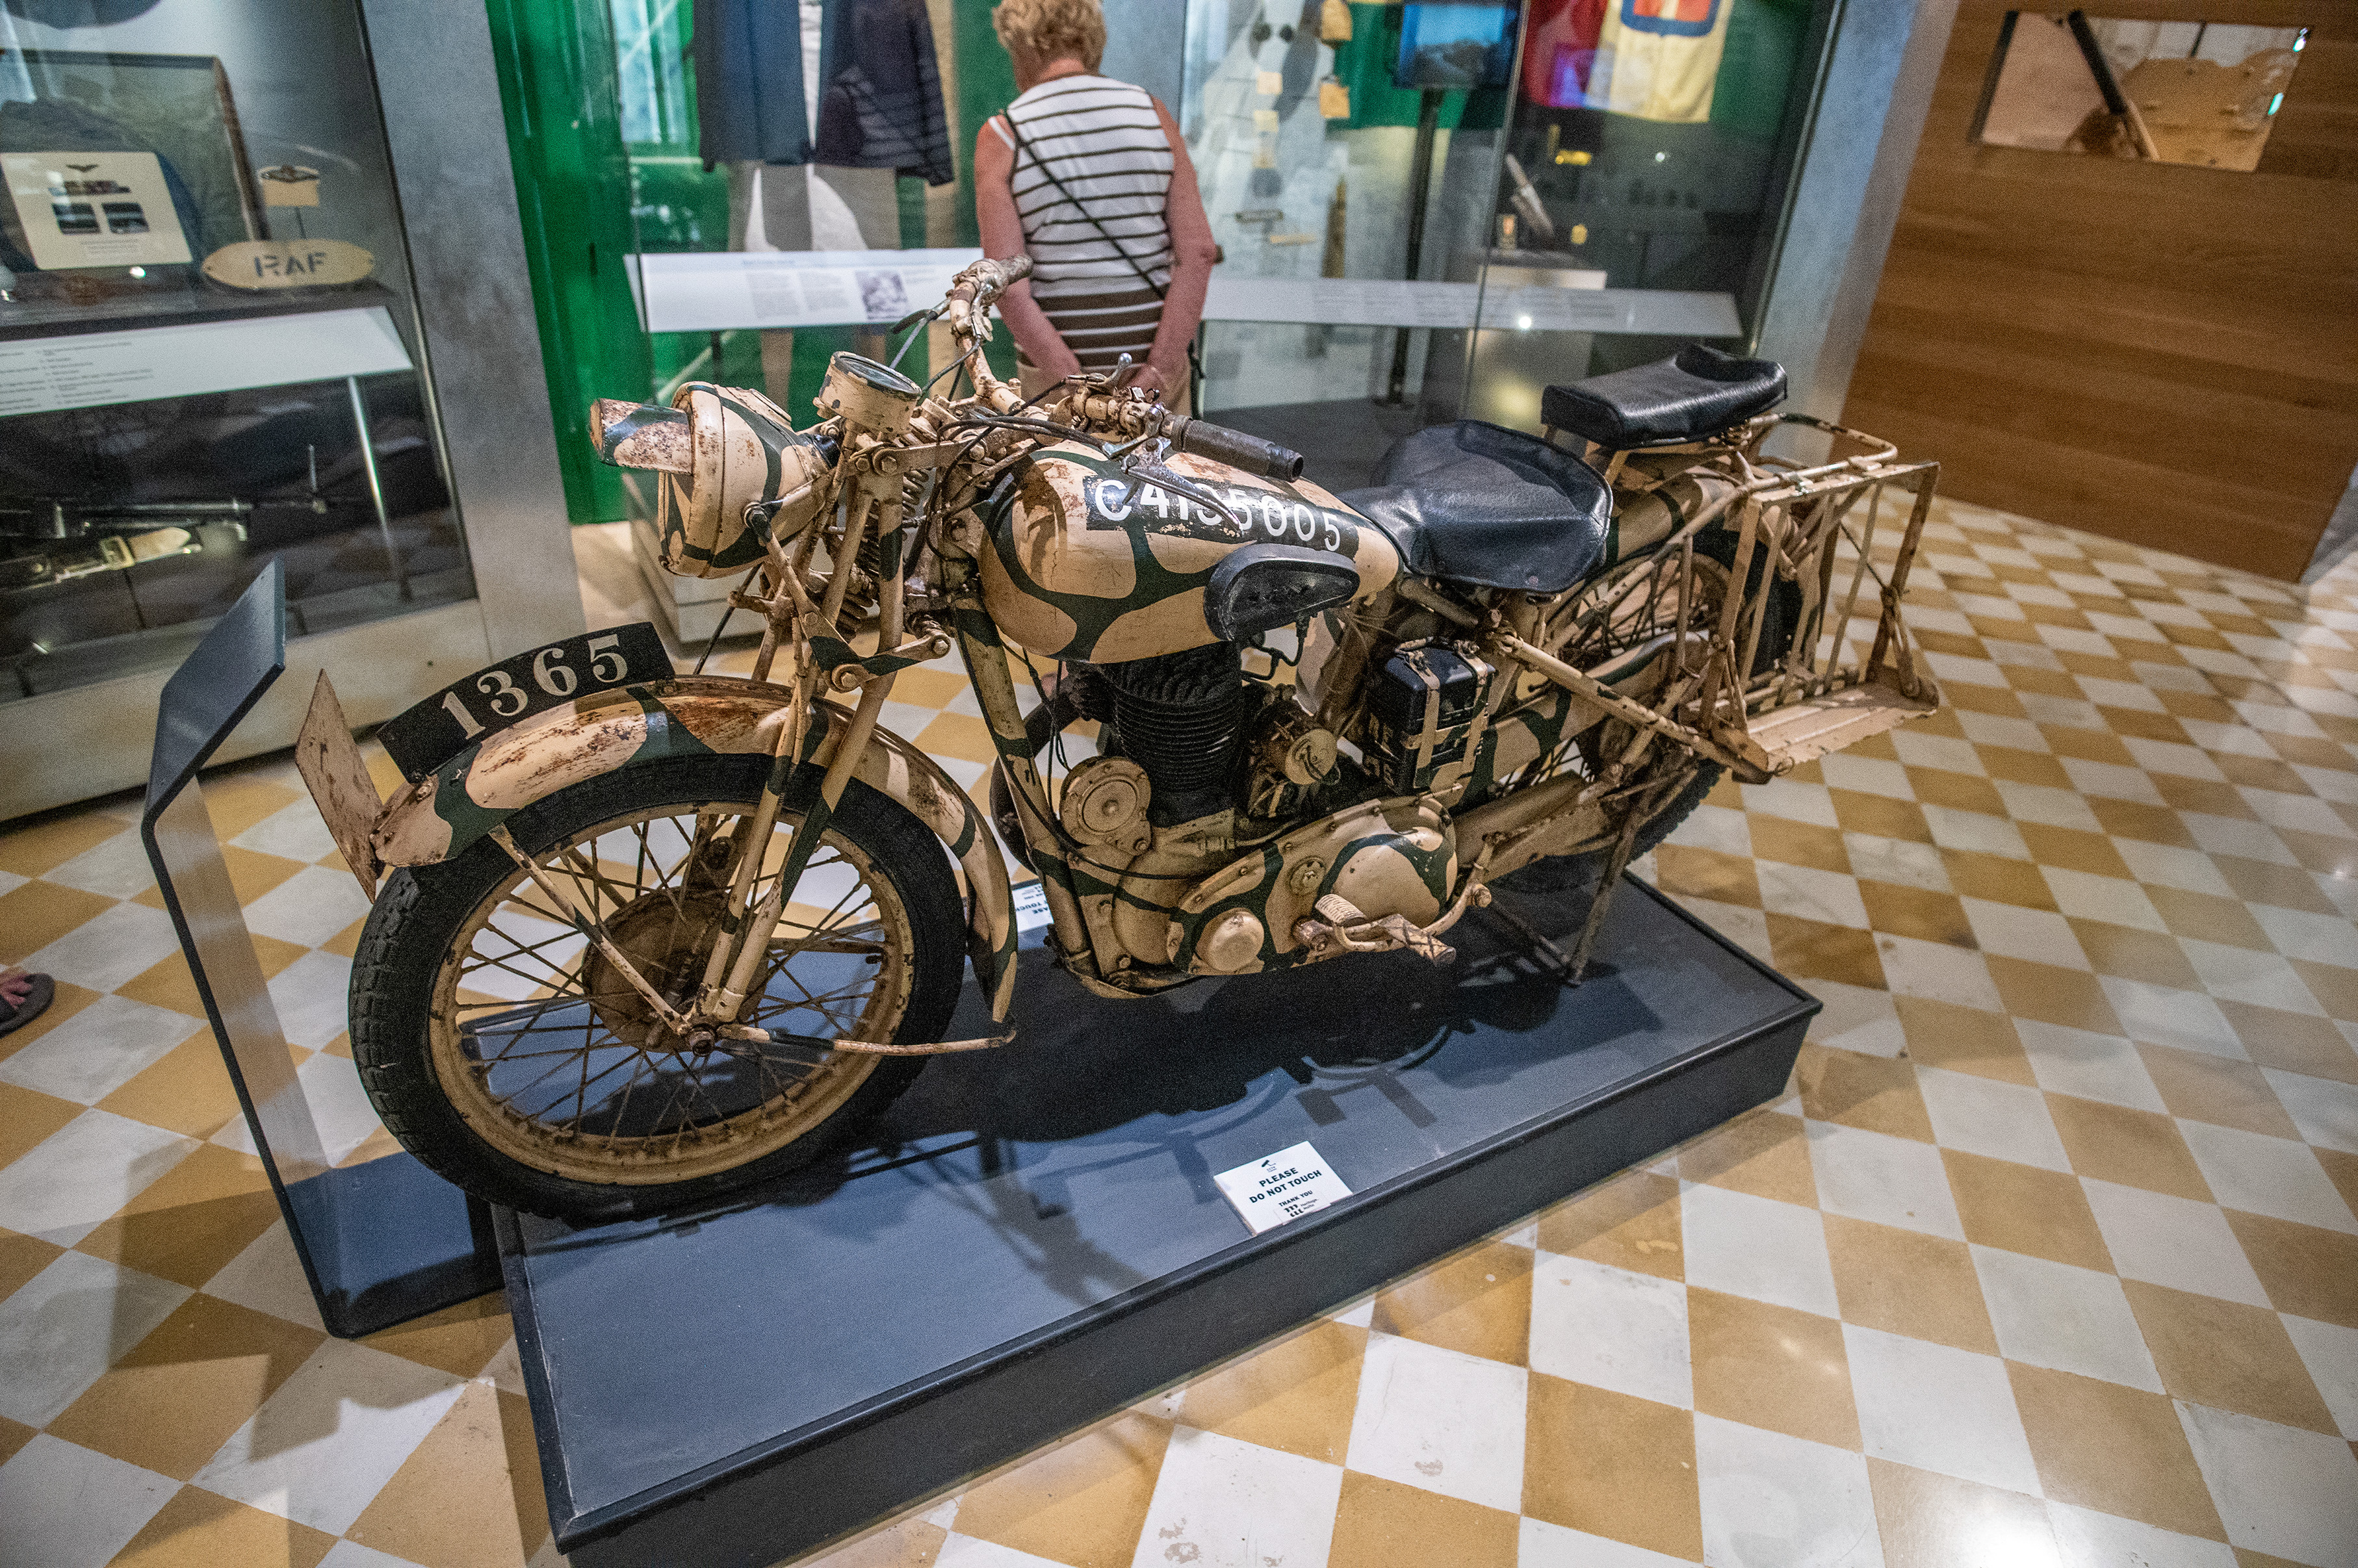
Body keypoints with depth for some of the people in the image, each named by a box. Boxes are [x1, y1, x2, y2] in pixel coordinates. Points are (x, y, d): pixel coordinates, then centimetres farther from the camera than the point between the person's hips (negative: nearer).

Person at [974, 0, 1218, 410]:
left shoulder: (1000, 139, -10)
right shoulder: (1153, 115, -3)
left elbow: (1007, 285, -18)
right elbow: (1199, 251, -11)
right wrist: (1157, 376, -17)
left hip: (1059, 367, -1)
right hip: (1150, 358, 2)